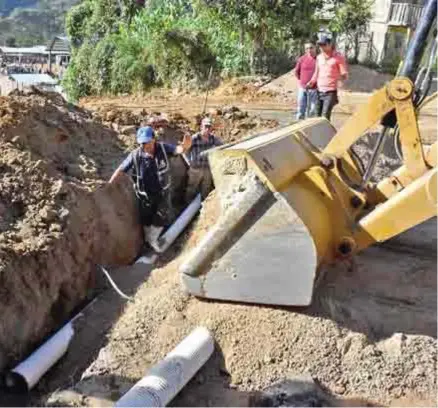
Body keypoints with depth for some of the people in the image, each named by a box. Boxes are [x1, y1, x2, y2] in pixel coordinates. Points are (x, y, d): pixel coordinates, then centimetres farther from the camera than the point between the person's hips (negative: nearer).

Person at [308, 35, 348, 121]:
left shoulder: (338, 57, -4)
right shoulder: (319, 57, 12)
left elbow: (345, 74, -7)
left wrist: (342, 76, -31)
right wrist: (312, 82, 6)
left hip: (331, 92, -6)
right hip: (319, 91, 6)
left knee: (325, 116, -17)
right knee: (318, 116, 6)